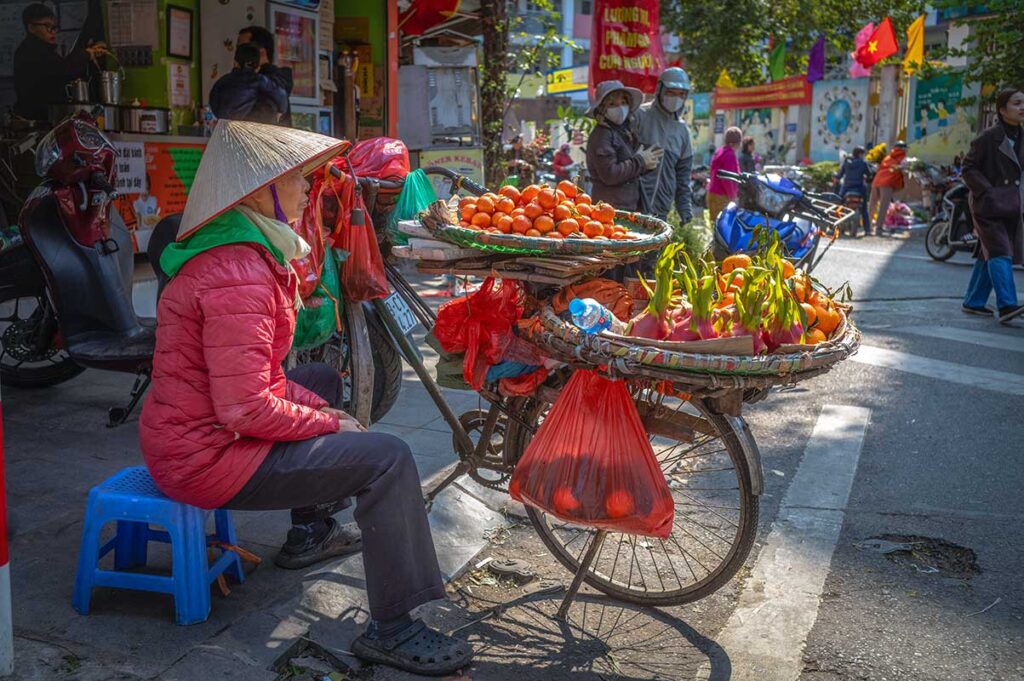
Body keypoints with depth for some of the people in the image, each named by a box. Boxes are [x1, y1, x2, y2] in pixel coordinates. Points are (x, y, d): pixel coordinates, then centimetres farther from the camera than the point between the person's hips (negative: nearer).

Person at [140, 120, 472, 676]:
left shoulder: (237, 252, 9)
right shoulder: (238, 278, -25)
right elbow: (246, 410, -28)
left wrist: (315, 405, 3)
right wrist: (328, 423, -13)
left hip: (191, 430, 11)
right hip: (208, 456, -11)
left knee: (323, 380, 29)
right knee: (388, 459, -15)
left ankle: (309, 532, 35)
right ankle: (391, 630, -7)